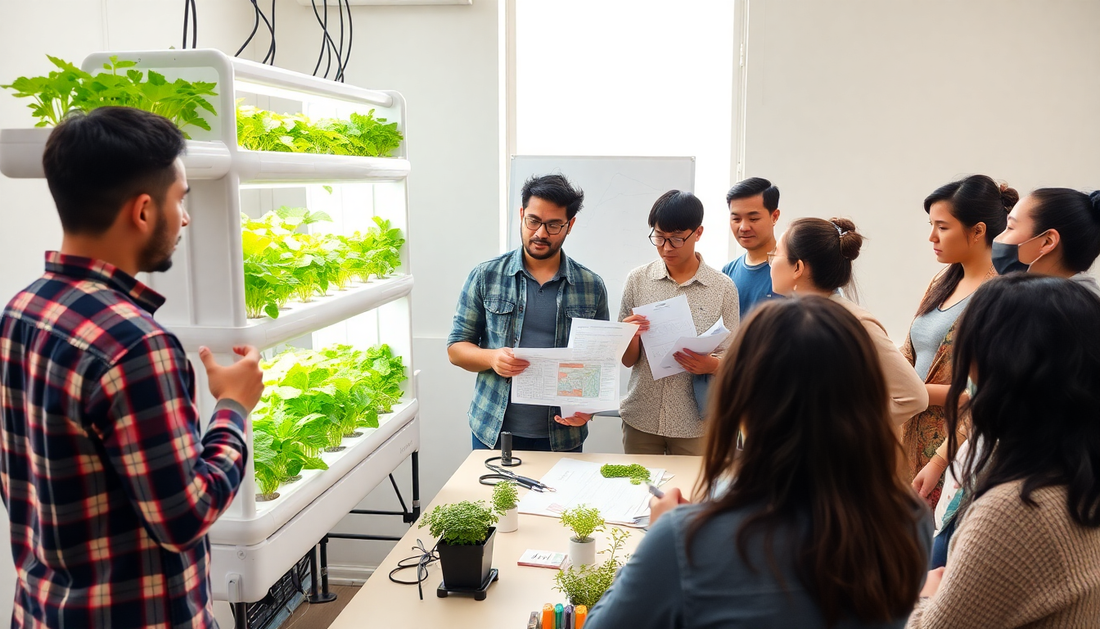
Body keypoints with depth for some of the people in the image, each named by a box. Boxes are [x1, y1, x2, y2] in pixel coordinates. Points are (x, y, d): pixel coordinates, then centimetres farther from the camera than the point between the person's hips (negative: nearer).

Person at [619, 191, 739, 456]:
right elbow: (628, 360, 3)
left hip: (695, 423, -1)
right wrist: (632, 337, -18)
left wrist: (711, 366, -19)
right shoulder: (638, 280, 0)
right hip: (641, 420, 1)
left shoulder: (723, 288, -3)